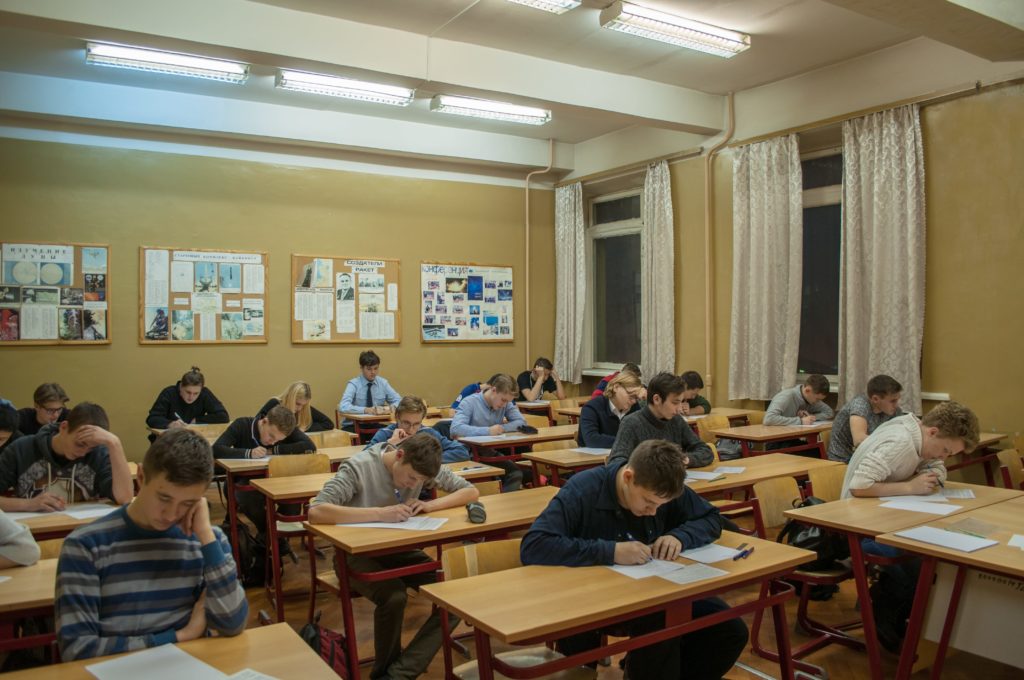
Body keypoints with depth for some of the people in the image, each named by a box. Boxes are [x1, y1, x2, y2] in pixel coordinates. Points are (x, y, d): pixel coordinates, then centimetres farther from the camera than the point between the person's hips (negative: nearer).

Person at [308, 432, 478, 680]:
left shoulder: (421, 467, -7)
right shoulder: (359, 467, -22)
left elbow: (471, 492, -2)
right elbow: (316, 512, -33)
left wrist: (430, 505, -20)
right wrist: (380, 513, -39)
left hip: (400, 549, 5)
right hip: (358, 553, -5)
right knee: (394, 597, -34)